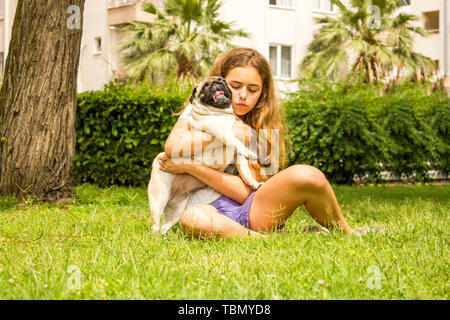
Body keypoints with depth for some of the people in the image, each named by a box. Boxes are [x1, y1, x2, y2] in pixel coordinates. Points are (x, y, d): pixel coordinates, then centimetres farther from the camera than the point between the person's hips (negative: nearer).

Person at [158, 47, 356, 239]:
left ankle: (345, 235, -2)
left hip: (249, 212, 2)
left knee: (306, 176, -26)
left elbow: (244, 191, -5)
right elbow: (173, 146, -11)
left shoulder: (261, 129, 9)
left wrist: (190, 166, -10)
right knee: (193, 218, -41)